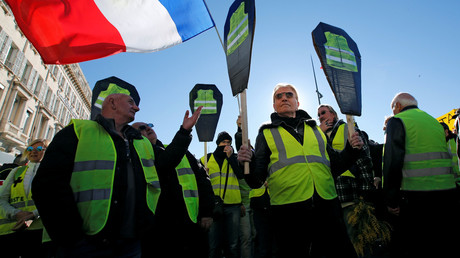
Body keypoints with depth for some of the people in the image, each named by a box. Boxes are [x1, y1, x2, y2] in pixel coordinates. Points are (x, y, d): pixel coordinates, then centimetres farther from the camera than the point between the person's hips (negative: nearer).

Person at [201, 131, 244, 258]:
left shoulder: (234, 158, 11)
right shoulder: (207, 158, 9)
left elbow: (241, 175, -6)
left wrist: (231, 157, -8)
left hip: (233, 205, 1)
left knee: (233, 245, 8)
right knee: (214, 244, 5)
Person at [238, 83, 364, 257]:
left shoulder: (315, 129, 18)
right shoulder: (267, 133, 8)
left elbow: (334, 167, 20)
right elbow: (257, 181, 1)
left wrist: (351, 150, 4)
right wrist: (248, 164, -19)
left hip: (327, 207, 3)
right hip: (288, 209, -3)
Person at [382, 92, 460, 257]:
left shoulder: (397, 121, -4)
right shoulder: (435, 122, 19)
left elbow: (392, 162, -13)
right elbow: (445, 158, 20)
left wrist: (391, 201, -8)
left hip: (417, 195, -7)